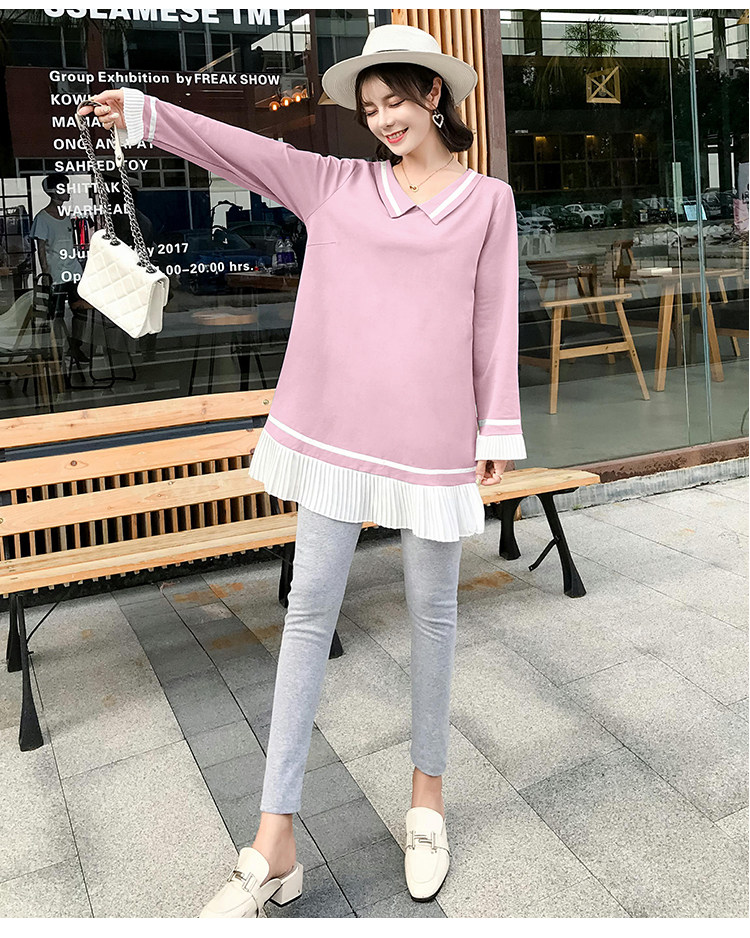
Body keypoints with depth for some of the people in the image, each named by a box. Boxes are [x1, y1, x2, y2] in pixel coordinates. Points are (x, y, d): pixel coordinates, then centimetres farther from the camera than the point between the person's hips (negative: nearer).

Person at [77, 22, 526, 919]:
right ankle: (273, 844, 10)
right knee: (309, 608, 1)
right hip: (337, 423, 2)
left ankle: (428, 796, 30)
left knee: (431, 609, 8)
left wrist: (497, 429, 2)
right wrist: (145, 111, -6)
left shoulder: (487, 200, 7)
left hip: (432, 430, -1)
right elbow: (245, 149, 5)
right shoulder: (337, 183, 11)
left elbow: (495, 319, 4)